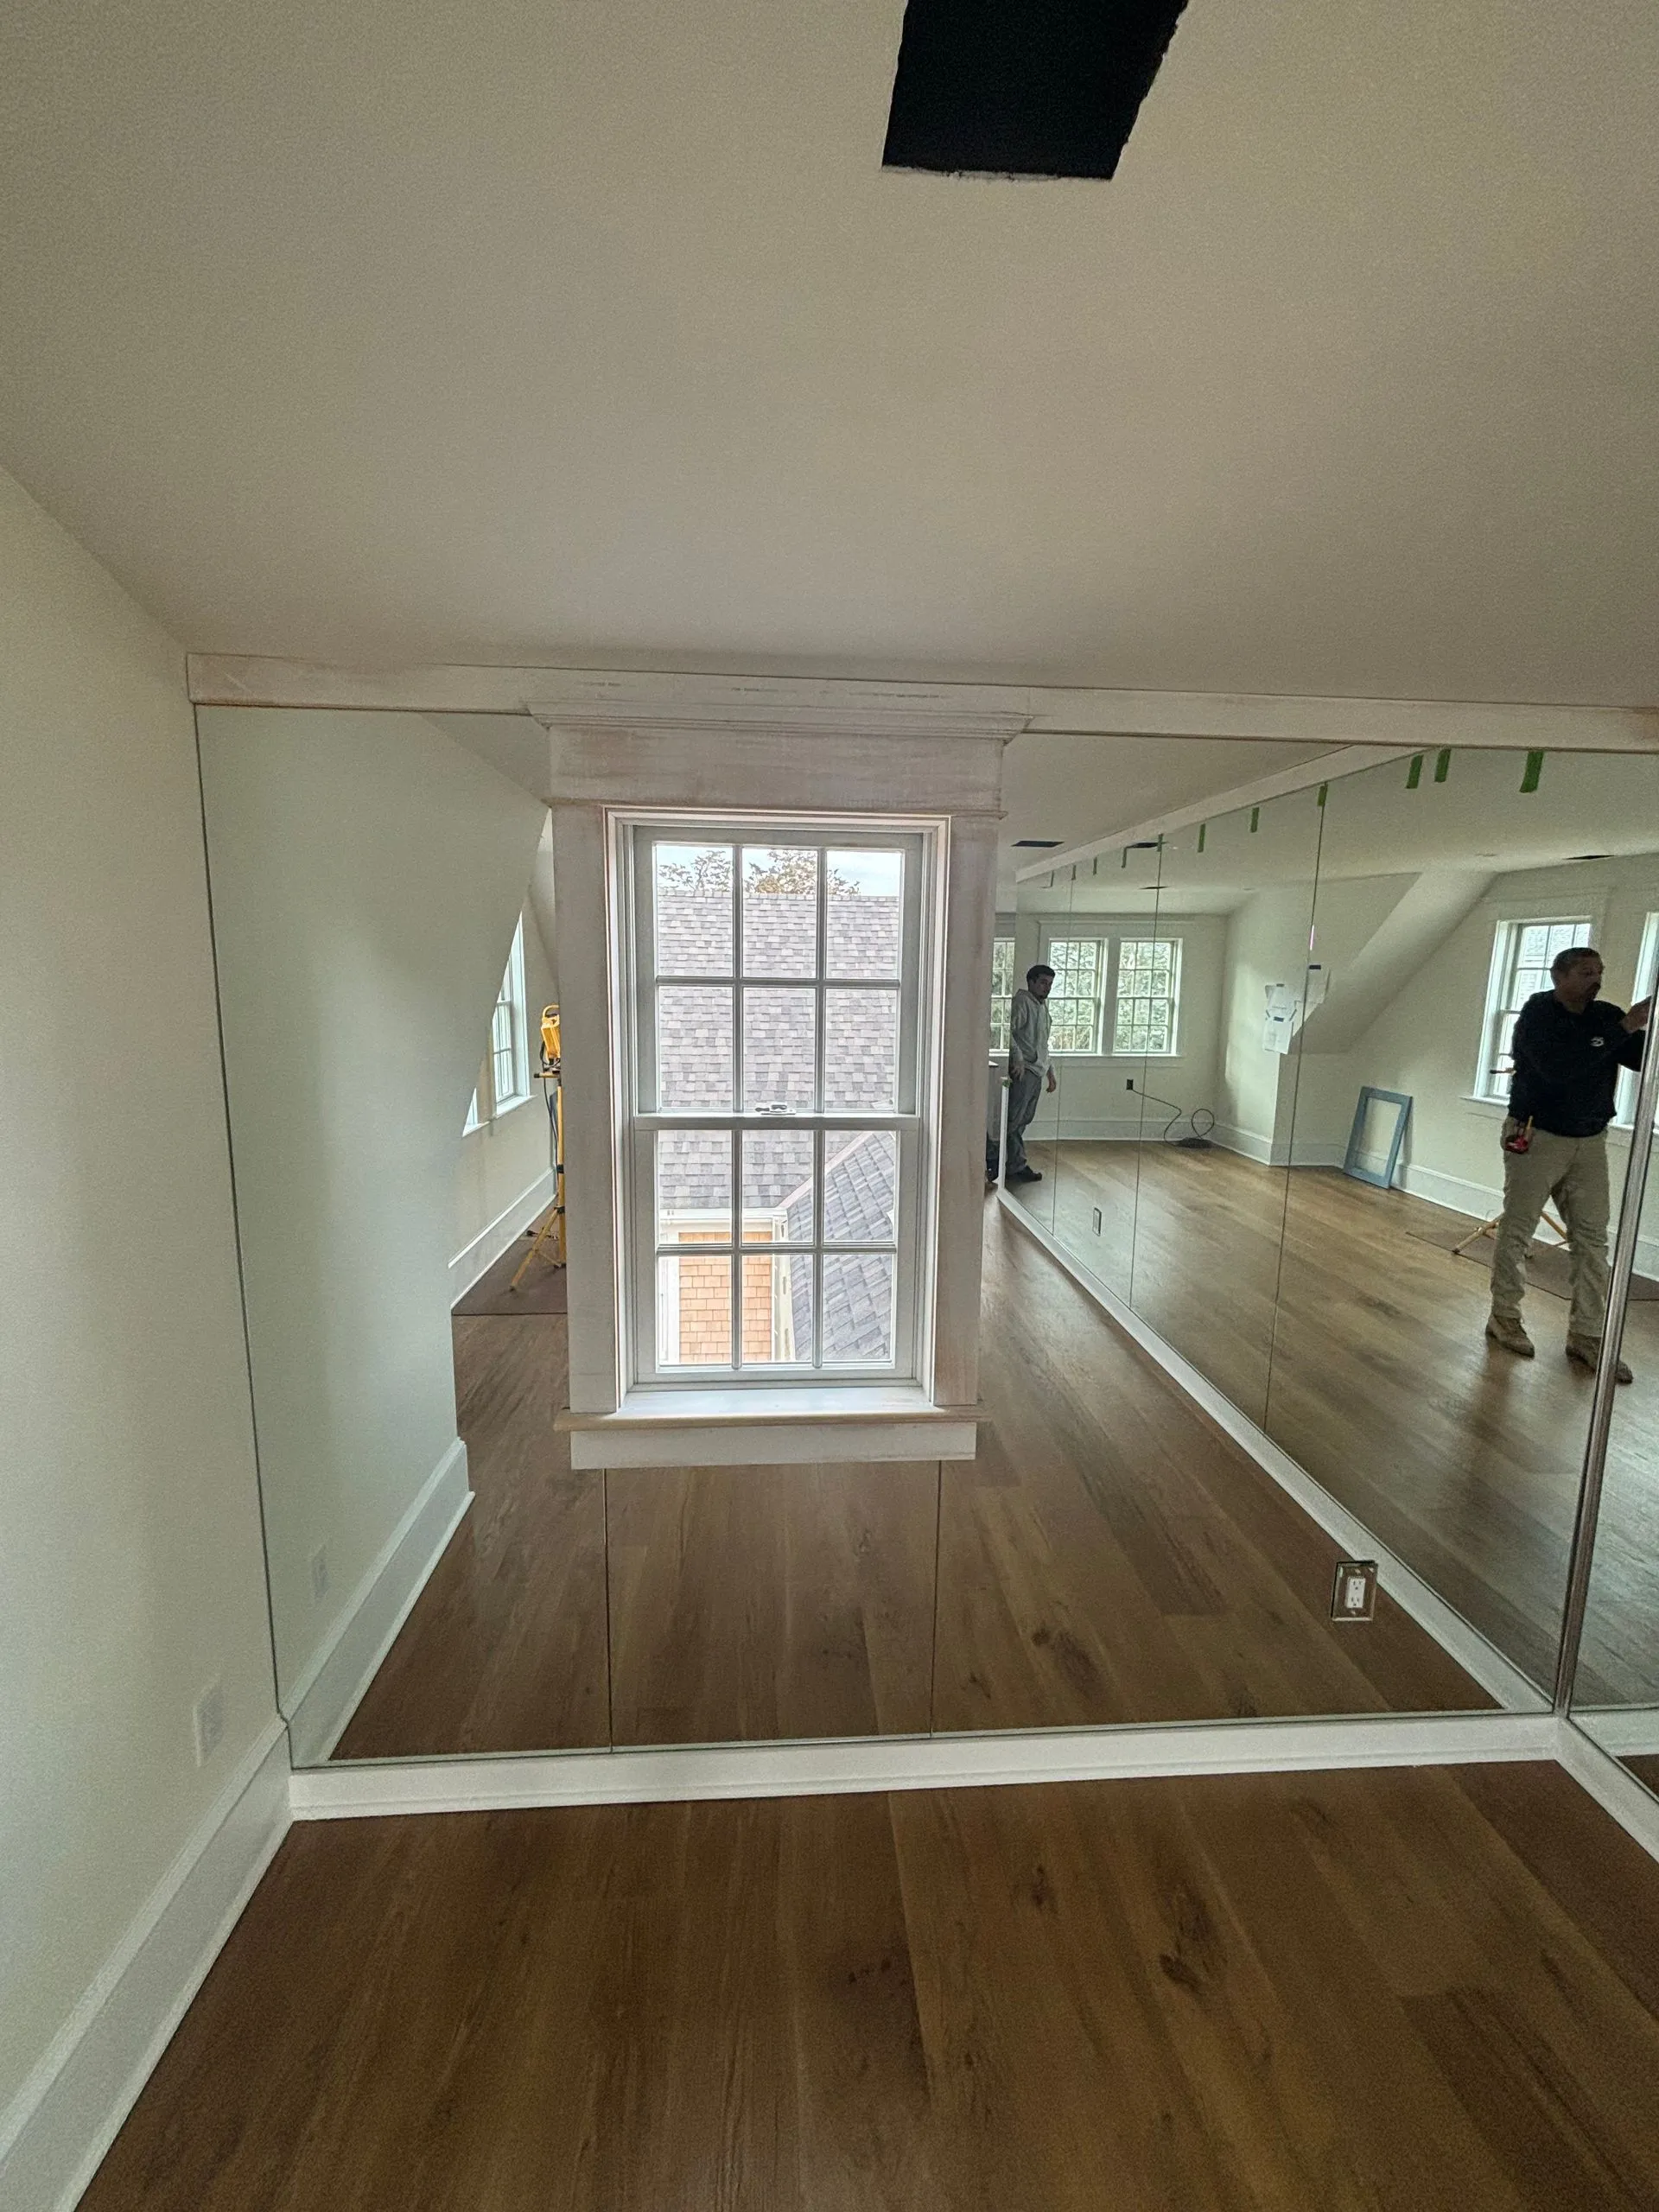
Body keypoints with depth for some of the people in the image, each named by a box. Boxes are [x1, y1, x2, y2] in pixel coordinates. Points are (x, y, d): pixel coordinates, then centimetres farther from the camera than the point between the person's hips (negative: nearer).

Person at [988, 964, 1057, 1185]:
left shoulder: (1042, 1008, 22)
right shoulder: (1022, 1002, -7)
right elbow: (1007, 1030, -21)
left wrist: (1050, 1070, 28)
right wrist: (1017, 1058, -24)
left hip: (1037, 1071, 9)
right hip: (1023, 1069, -9)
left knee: (1022, 1121, 10)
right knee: (1014, 1120, -10)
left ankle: (1016, 1167, 13)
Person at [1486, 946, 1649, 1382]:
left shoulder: (1607, 1017, 5)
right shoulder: (1537, 1013, -10)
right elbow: (1558, 1067, -26)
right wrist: (1626, 1026, -26)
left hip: (1590, 1142, 5)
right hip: (1536, 1138, -5)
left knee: (1591, 1237, 4)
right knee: (1517, 1230, 2)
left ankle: (1587, 1335, 10)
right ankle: (1504, 1317, 14)